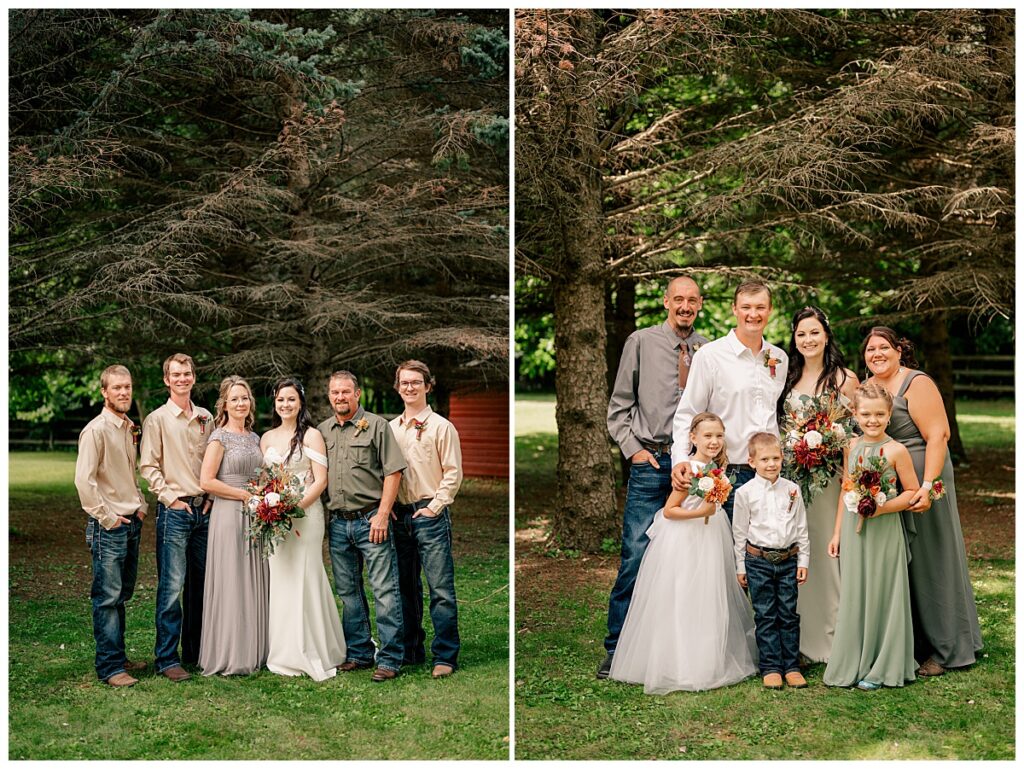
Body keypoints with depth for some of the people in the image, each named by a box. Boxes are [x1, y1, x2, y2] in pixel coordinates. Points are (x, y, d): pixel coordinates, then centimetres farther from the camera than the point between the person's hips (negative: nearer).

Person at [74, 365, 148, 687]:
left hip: (132, 523, 8)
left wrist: (141, 506, 12)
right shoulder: (96, 430, -12)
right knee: (108, 597, -4)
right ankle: (109, 667, 1)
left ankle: (118, 656, 23)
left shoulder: (129, 428, 13)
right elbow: (83, 479, -18)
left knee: (122, 594, 14)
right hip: (109, 526, -8)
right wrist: (106, 518, -14)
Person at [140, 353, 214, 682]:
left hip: (204, 510, 5)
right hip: (175, 511, -5)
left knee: (202, 583, 10)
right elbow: (148, 467, -4)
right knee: (172, 585, -7)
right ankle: (167, 658, -1)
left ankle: (195, 651, 21)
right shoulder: (157, 420, -2)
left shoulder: (206, 418, 13)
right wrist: (171, 498, -10)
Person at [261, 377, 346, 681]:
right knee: (279, 579, 5)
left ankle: (312, 653, 4)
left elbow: (321, 479, -8)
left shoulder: (311, 435, -2)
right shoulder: (267, 439, 13)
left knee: (304, 579, -5)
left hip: (305, 513, -5)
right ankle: (284, 655, 12)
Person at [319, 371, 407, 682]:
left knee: (385, 590, -5)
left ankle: (390, 659, -1)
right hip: (337, 524, 5)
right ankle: (358, 653, 21)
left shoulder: (376, 425, -1)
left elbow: (393, 472, -6)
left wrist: (382, 515, -13)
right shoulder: (322, 431, 13)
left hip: (370, 519, -5)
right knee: (348, 592, 11)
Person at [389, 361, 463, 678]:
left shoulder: (441, 426, -2)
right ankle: (411, 650, 22)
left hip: (429, 514, -5)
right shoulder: (390, 429, 13)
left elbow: (453, 473, -5)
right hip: (399, 515, 5)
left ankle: (445, 656, -3)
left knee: (440, 588, -7)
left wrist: (434, 506, -11)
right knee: (406, 587, 12)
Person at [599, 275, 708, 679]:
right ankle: (617, 649, 3)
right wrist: (633, 448, -4)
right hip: (651, 463, -2)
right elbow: (619, 406, 6)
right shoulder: (641, 342, 4)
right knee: (635, 557, -6)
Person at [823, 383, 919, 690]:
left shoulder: (896, 451, -9)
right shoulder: (851, 448, 6)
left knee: (881, 594, 3)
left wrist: (882, 507, -18)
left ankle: (879, 668, 14)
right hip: (853, 530, 5)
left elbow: (912, 491, -5)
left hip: (884, 531, -4)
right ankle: (853, 664, 20)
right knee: (854, 595, 9)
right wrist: (837, 532, 12)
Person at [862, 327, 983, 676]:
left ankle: (942, 650, 12)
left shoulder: (917, 384, -11)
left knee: (928, 563, 1)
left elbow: (938, 436, -19)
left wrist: (927, 486, -27)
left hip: (917, 487, -7)